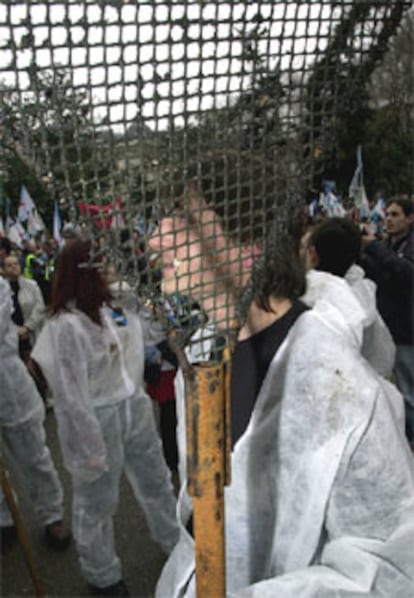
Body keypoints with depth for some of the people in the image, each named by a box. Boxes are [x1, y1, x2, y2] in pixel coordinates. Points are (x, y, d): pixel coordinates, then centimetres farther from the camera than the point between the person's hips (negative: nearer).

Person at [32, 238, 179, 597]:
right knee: (97, 502, 16)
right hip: (97, 420, -7)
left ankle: (178, 545, 50)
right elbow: (71, 395, -21)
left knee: (156, 481, 24)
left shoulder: (108, 307, -1)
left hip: (133, 409, 8)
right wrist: (91, 448, -17)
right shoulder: (66, 326, -24)